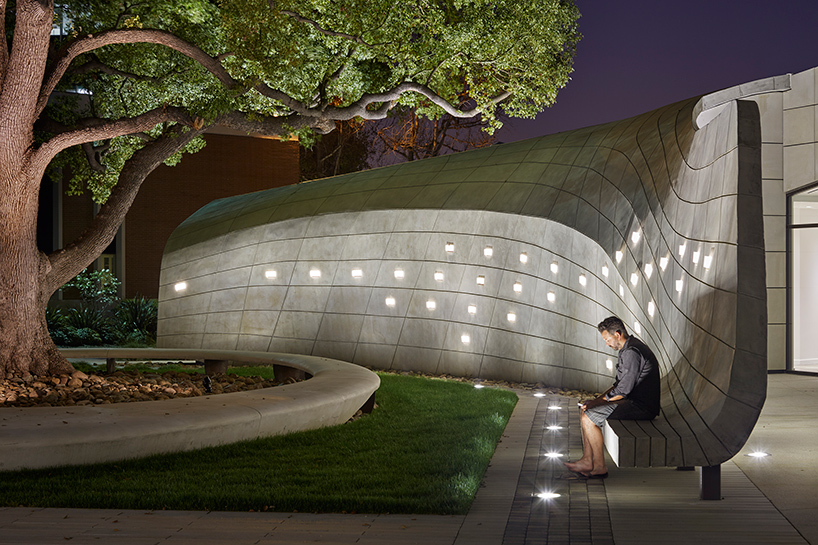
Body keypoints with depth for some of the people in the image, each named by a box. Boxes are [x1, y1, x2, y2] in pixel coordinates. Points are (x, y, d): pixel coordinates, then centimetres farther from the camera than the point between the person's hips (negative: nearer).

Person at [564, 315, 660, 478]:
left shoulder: (632, 352, -20)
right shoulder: (629, 348, 15)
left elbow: (623, 390, -21)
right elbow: (620, 384, 21)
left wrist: (598, 402, -11)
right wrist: (599, 398, 9)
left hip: (641, 406, -11)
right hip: (634, 400, 11)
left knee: (588, 418, -15)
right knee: (585, 411, 11)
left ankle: (600, 467, -7)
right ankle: (587, 461, 8)